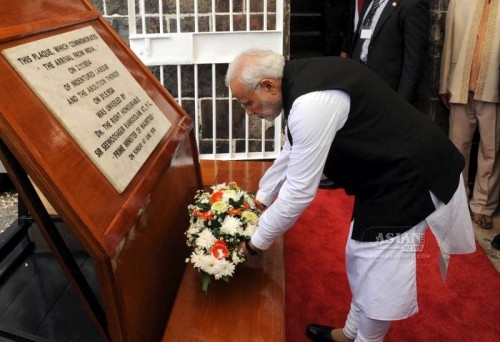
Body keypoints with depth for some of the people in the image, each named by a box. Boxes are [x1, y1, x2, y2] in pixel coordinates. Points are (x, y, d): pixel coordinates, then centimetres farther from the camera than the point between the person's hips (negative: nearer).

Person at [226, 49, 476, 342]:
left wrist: (257, 242, -9)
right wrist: (259, 201, 24)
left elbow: (300, 191, -23)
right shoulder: (301, 80, 2)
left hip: (409, 177, -10)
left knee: (378, 273, 2)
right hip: (390, 169, 10)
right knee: (361, 257, 20)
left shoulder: (311, 104, -29)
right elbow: (292, 152, 17)